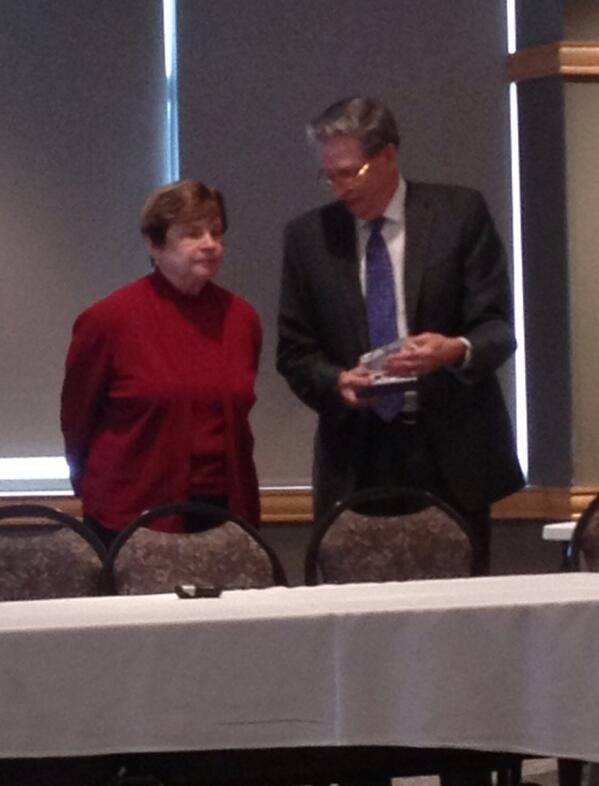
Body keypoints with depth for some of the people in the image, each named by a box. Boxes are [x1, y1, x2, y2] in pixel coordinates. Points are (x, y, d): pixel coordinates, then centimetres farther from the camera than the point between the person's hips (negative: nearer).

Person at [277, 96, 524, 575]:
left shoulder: (461, 213, 1)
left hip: (451, 450, -1)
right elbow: (295, 351, 9)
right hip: (358, 458, 1)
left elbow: (498, 327, -2)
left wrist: (457, 350, -23)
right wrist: (337, 380, -12)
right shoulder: (308, 236, 7)